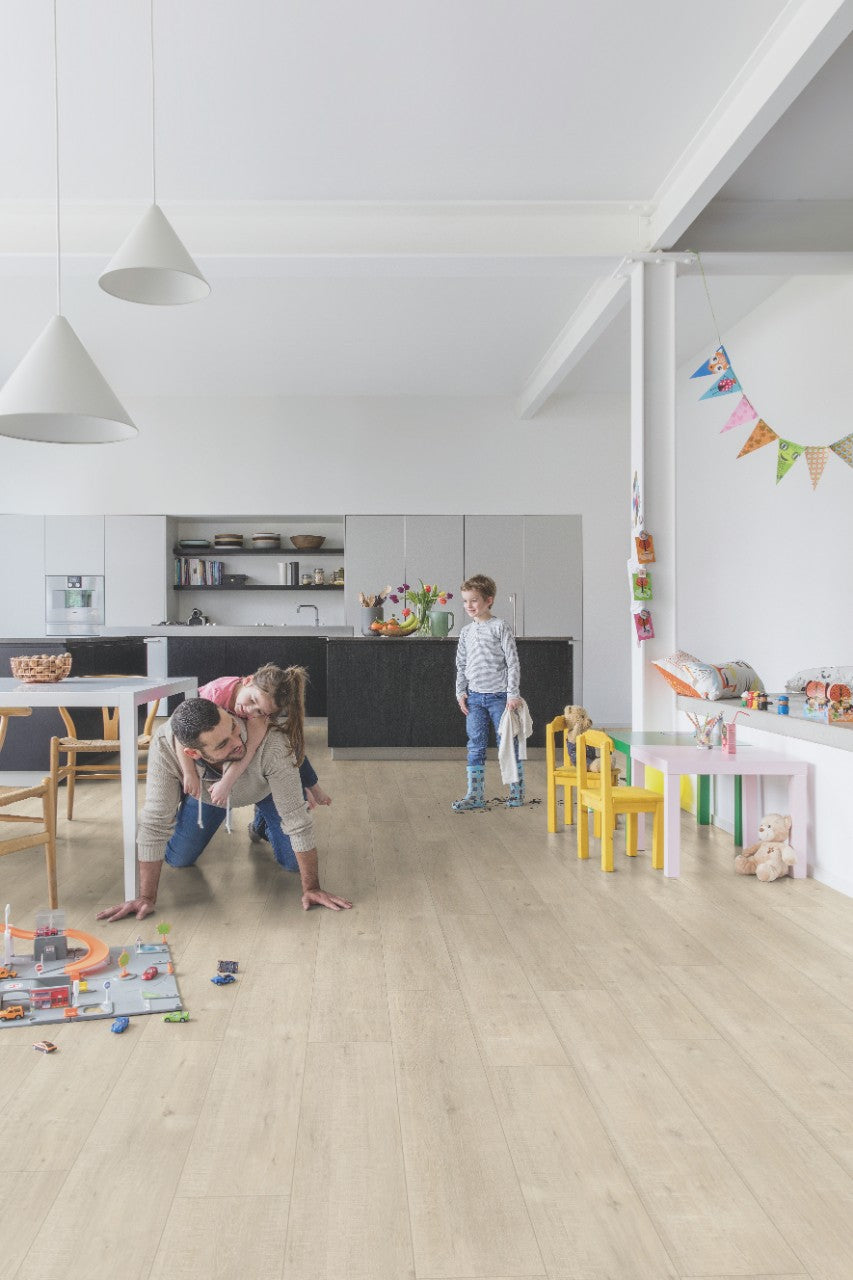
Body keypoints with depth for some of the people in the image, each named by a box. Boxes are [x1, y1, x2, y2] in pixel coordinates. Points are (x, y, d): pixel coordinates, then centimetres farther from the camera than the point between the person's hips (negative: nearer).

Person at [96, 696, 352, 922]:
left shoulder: (271, 742, -47)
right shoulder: (165, 746, -42)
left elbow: (296, 817, -38)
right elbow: (155, 821, -33)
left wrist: (311, 888, -32)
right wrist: (146, 898, -30)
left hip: (264, 788, -1)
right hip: (206, 791, 1)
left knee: (293, 862, -4)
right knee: (178, 859, 1)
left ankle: (262, 821, 28)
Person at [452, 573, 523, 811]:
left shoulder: (500, 627, -7)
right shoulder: (466, 632, 9)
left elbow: (513, 662, -8)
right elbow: (461, 665, 15)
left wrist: (513, 694, -12)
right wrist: (461, 692, 6)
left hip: (499, 696, -5)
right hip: (474, 696, 5)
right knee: (475, 746, 5)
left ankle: (517, 792, 15)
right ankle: (475, 795, 11)